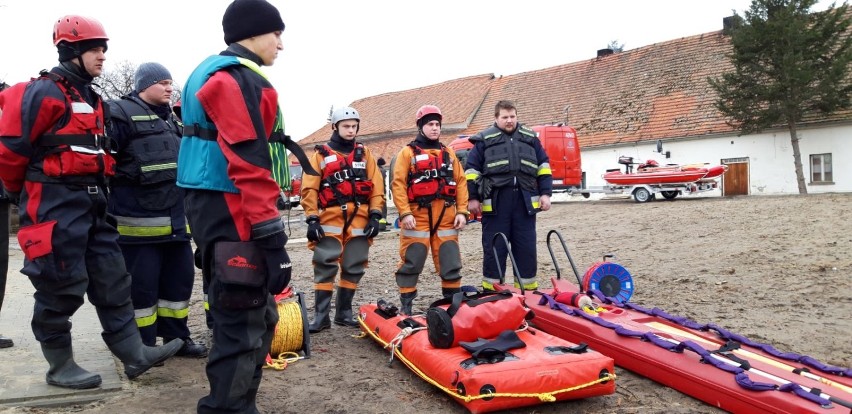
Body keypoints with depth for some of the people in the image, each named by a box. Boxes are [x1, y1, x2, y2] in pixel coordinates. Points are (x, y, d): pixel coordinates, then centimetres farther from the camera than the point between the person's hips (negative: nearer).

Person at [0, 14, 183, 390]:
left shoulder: (91, 99, 17)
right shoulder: (42, 93, -12)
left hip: (92, 204, 9)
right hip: (55, 207, -8)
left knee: (112, 280, 7)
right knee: (61, 288, 0)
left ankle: (134, 353, 13)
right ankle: (60, 366, 15)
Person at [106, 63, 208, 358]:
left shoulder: (172, 119, 21)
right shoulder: (121, 112, -5)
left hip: (175, 218, 8)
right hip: (138, 219, -8)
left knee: (180, 277, 12)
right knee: (142, 283, -1)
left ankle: (176, 337, 24)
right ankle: (143, 345, 12)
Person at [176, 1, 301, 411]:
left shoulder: (218, 75, 22)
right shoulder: (237, 79, -12)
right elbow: (250, 167, -22)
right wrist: (272, 240, -24)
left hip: (221, 212, 11)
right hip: (231, 215, -11)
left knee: (258, 319, 17)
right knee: (242, 328, -7)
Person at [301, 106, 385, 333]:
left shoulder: (365, 154, 14)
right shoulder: (321, 154, 8)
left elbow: (377, 186, 9)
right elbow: (309, 189, 1)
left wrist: (374, 216, -1)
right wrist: (312, 219, -8)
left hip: (359, 220, 3)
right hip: (330, 220, -3)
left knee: (353, 269, 7)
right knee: (325, 267, -6)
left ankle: (344, 312, 19)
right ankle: (321, 316, 1)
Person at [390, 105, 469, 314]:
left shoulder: (449, 153, 16)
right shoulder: (408, 153, 4)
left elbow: (460, 183, 11)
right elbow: (398, 184, -4)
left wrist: (462, 211, 1)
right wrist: (405, 213, -14)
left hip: (446, 217, 4)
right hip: (417, 217, -4)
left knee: (450, 263, 7)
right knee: (411, 263, 0)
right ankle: (405, 305, 12)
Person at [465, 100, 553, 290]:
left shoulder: (530, 138, 15)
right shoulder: (485, 140, 6)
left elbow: (543, 166, 17)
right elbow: (472, 170, 6)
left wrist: (545, 193, 9)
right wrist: (472, 197, 0)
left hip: (525, 202, 3)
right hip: (495, 202, -2)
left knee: (527, 249, 6)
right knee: (494, 248, 2)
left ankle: (528, 290, 17)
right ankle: (491, 291, 11)